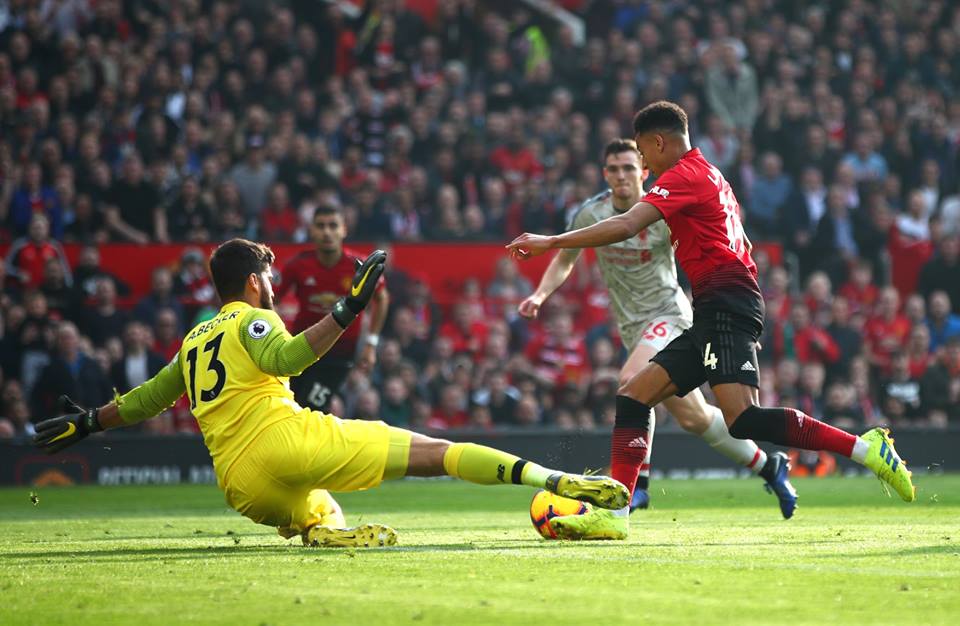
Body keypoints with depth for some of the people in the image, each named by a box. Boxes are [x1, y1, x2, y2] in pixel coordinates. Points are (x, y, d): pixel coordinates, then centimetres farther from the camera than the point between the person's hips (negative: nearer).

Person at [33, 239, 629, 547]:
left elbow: (149, 397, 35)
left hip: (245, 488, 6)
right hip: (288, 441, -6)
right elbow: (282, 358, -16)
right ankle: (557, 481, -20)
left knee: (320, 512, 35)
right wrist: (346, 312, -20)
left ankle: (325, 530, -3)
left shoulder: (194, 342, 26)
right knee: (434, 453, -9)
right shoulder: (252, 319, 6)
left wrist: (90, 422, 50)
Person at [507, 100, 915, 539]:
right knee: (632, 397, 5)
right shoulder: (712, 176, 25)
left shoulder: (684, 175, -6)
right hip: (712, 318, 11)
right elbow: (741, 248, 29)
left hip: (725, 307, -11)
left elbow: (625, 226, -18)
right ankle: (614, 512, -1)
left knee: (743, 419, -23)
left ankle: (865, 449, -20)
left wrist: (551, 242, -14)